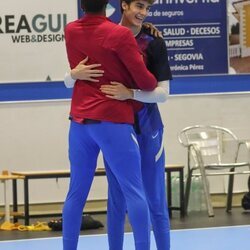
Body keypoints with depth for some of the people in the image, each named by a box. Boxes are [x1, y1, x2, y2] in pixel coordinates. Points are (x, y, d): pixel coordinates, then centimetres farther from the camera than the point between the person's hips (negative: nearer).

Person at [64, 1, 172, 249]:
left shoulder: (154, 43, -7)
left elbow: (163, 92, -12)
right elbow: (68, 82, -2)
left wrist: (130, 93, -29)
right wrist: (76, 74, -25)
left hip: (146, 127, -1)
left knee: (155, 199, 1)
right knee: (117, 200, 7)